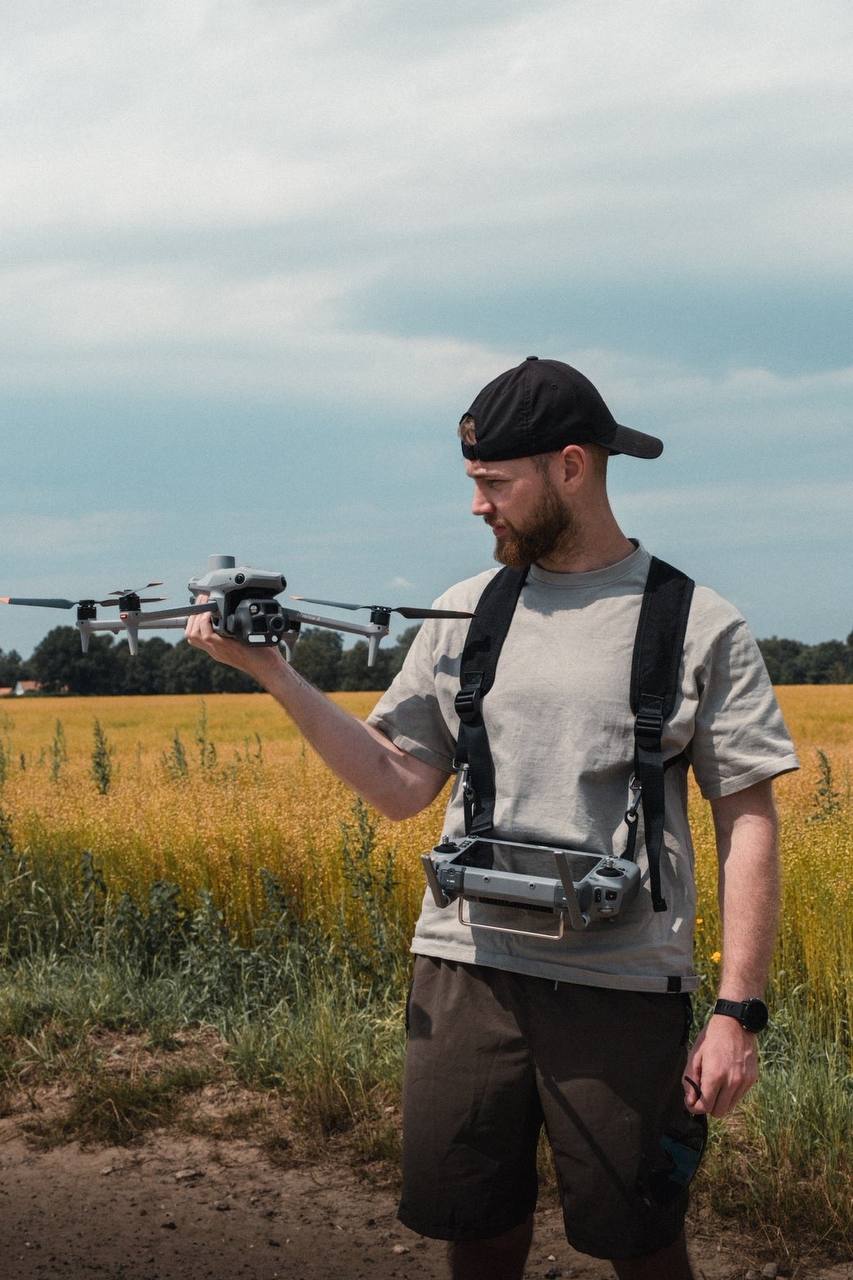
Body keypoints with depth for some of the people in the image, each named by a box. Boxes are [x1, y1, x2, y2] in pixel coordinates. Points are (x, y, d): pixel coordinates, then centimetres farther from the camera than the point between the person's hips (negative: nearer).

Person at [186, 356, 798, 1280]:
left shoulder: (697, 624, -2)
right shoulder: (464, 613, 9)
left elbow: (747, 821, -3)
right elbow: (400, 788, 8)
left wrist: (738, 1010, -9)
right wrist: (272, 671, -1)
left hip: (623, 986, -3)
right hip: (468, 967, 4)